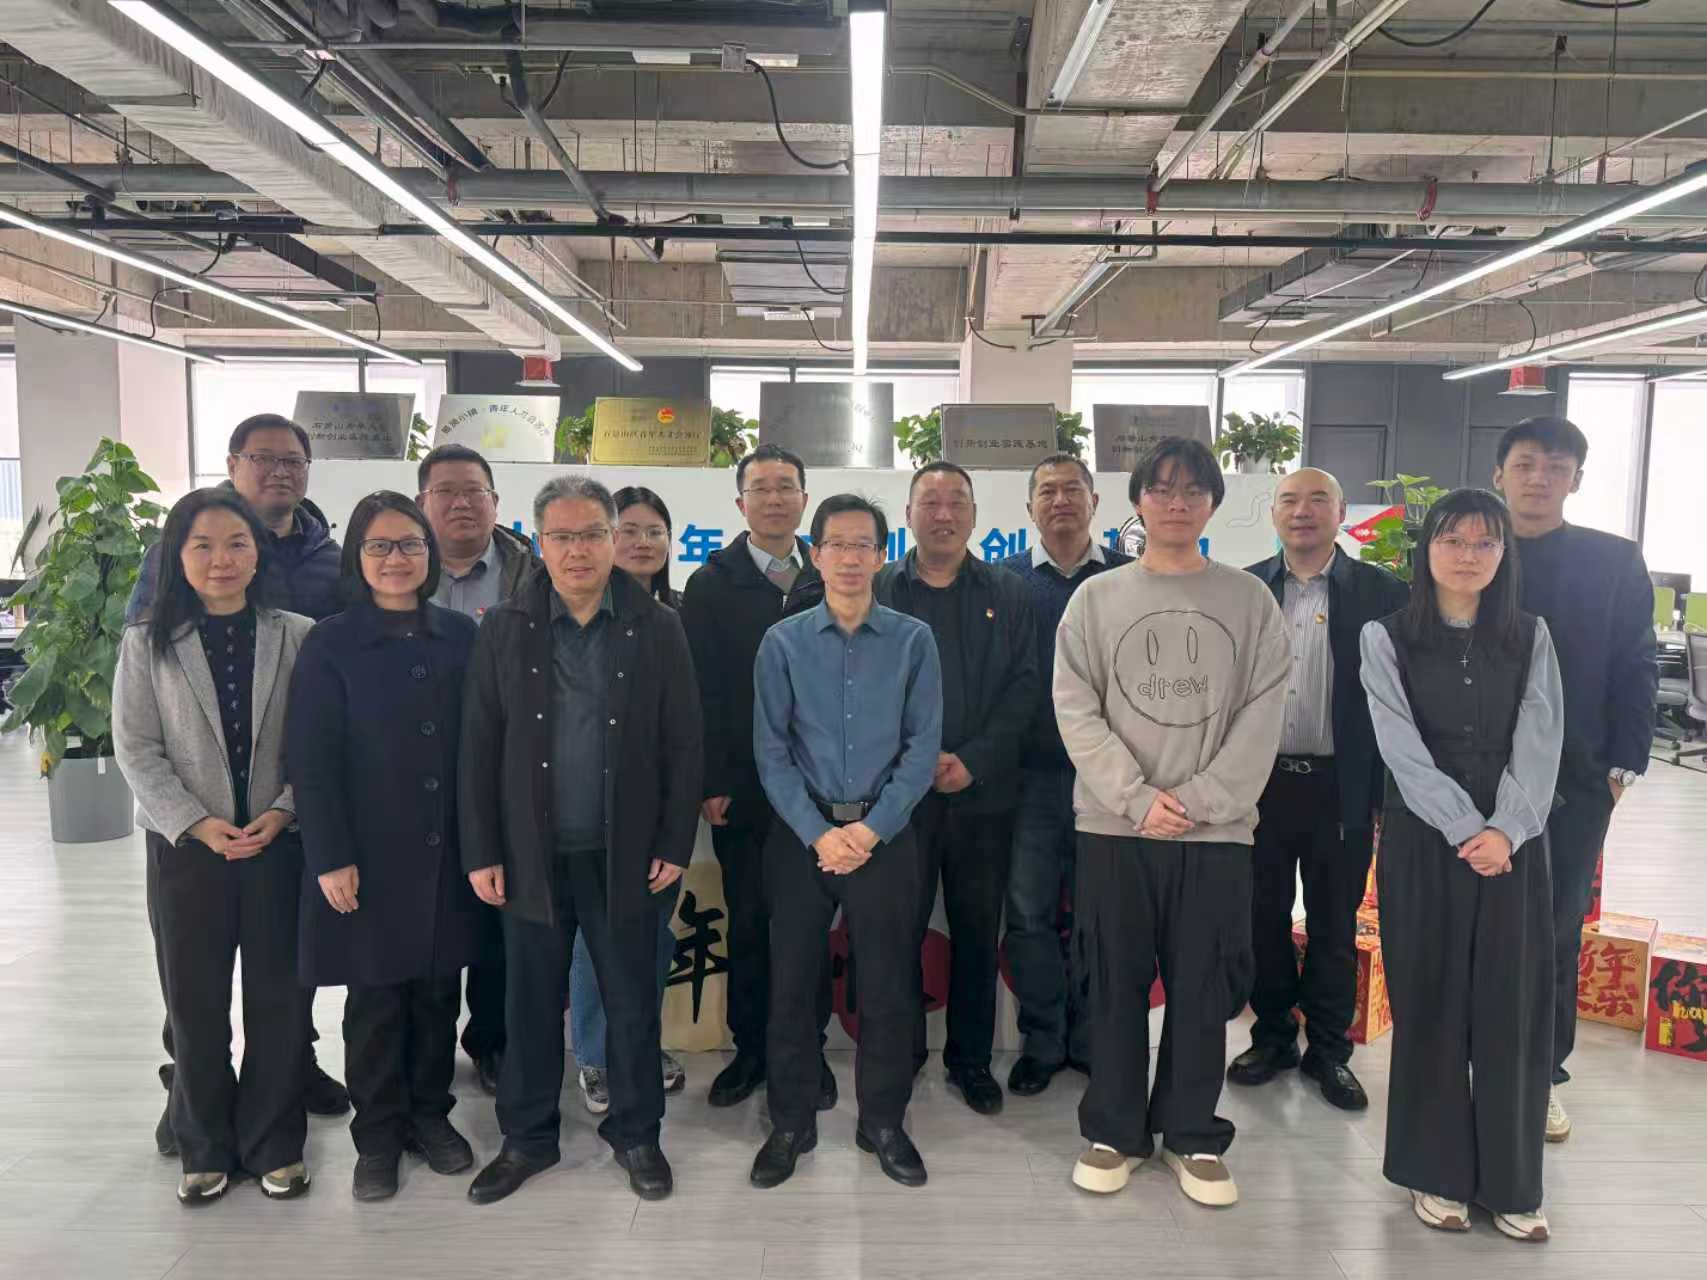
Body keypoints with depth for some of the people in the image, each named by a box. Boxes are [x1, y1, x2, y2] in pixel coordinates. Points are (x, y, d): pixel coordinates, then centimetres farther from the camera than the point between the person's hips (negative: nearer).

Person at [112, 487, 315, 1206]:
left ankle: (274, 1143, 24)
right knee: (195, 1003, 11)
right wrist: (197, 823, -12)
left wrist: (281, 812, -13)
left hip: (278, 844, 0)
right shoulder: (147, 643, 1)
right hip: (185, 848, 1)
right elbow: (136, 749, -3)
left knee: (279, 998, 7)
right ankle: (206, 1147, 28)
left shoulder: (296, 637, -1)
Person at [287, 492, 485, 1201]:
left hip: (448, 852, 3)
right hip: (370, 856, -2)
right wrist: (330, 858, -11)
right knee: (374, 999, 8)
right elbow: (311, 760, -6)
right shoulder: (330, 644, -4)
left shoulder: (460, 636, 4)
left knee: (439, 990, 12)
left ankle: (430, 1114, 32)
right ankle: (377, 1134, 26)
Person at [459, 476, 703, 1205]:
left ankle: (636, 1134, 29)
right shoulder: (503, 629, 1)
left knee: (633, 1004, 11)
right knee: (530, 1005, 13)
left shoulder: (657, 629, -1)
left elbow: (683, 745, -1)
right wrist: (481, 852, -3)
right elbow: (478, 749, 0)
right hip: (531, 854, 1)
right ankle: (527, 1138, 31)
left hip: (626, 854, -1)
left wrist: (675, 844, -4)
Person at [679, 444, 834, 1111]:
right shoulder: (712, 585, 2)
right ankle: (749, 1048, 24)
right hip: (742, 788, -1)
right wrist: (711, 782, -8)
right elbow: (703, 690, -3)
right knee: (748, 924, 9)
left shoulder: (828, 581, 6)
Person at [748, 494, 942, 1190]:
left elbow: (923, 747, -3)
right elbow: (771, 750, -3)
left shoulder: (914, 641, 0)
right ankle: (790, 1125, 25)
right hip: (801, 834, 0)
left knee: (888, 985, 8)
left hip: (884, 836, 0)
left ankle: (883, 1122, 27)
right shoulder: (783, 642, 0)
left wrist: (873, 828, -11)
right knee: (791, 982, 8)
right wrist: (818, 834, -12)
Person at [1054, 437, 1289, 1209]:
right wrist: (1139, 799, -12)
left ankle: (1194, 1138, 24)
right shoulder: (1095, 599, 4)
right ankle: (1113, 1132, 23)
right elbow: (1076, 713, -2)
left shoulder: (1251, 602, 5)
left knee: (1203, 991, 8)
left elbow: (1262, 717, -1)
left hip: (1216, 829, 0)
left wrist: (1199, 802, -11)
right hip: (1114, 826, 0)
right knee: (1116, 987, 8)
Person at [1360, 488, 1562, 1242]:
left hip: (1515, 842, 2)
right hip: (1424, 840, -2)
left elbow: (1539, 743, -2)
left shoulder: (1530, 637, 8)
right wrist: (1464, 830, -17)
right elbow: (1402, 748, -7)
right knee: (1430, 1005, 4)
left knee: (1513, 1008, 4)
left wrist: (1506, 831, -16)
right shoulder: (1387, 638, 1)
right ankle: (1437, 1173, 17)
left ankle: (1511, 1181, 17)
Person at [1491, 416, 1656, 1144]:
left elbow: (1635, 670, 3)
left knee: (1555, 931, 10)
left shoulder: (1616, 562, 3)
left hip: (1574, 780, 1)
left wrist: (1623, 765, -4)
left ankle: (1541, 1074, 25)